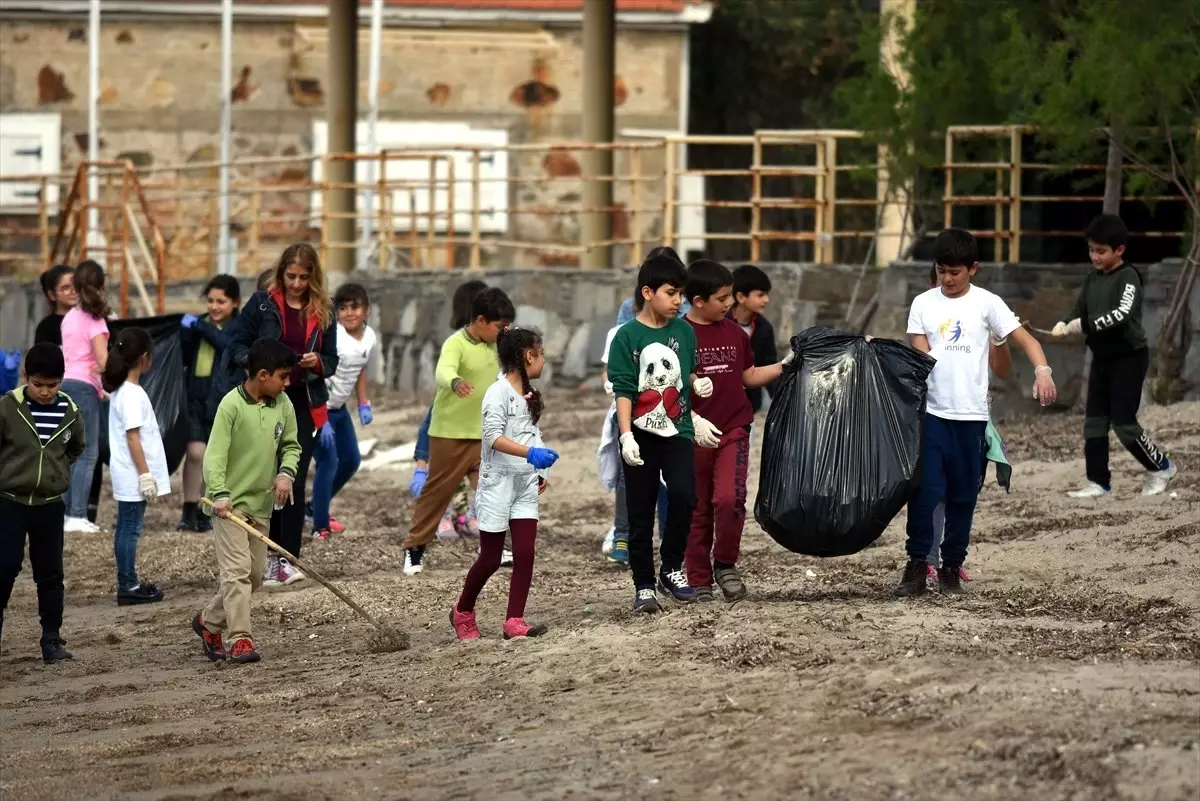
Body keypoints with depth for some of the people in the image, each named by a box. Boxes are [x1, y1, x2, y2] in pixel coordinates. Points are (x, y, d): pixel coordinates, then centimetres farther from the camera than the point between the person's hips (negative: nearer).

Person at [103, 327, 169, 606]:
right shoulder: (132, 394, -18)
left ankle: (129, 583, 20)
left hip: (129, 476, 10)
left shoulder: (121, 390, 12)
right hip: (134, 475, -10)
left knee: (127, 529, 13)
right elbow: (132, 437, -20)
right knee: (130, 529, -5)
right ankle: (128, 587, -2)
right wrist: (145, 474, -19)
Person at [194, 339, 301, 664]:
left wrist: (286, 473, -6)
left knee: (255, 574, 11)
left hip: (261, 504, 7)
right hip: (230, 504, -7)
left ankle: (210, 622, 29)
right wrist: (220, 494, -31)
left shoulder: (283, 405, 4)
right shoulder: (232, 405, -15)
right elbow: (215, 454, -19)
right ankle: (239, 640, -12)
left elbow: (291, 446, 15)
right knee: (237, 571, -12)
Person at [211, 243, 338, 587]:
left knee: (294, 483, -3)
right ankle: (267, 558, 10)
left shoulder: (323, 313, 6)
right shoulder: (262, 303, -1)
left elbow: (332, 361, 11)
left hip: (302, 404, 1)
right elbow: (236, 342, 1)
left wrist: (318, 363, -11)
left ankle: (287, 559, 0)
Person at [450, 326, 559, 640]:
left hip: (525, 484, 7)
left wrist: (539, 471, 17)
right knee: (490, 559, 2)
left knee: (525, 554, -5)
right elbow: (494, 437, -23)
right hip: (498, 484, -7)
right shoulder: (499, 393, -13)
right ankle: (463, 613, 22)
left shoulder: (528, 395, 13)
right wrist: (531, 454, -34)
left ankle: (514, 621, -6)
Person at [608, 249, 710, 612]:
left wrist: (697, 382, -4)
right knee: (640, 514, 3)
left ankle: (672, 569, 1)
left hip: (677, 431, 2)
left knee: (683, 496, -18)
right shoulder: (628, 336, -7)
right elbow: (623, 390, -10)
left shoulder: (684, 332, 5)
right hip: (641, 435, -2)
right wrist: (626, 436, -17)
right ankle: (644, 586, 14)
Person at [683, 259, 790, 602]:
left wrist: (785, 365, 10)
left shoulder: (734, 333, 8)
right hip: (695, 434, -3)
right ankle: (699, 582, 16)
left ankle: (725, 563, 3)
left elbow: (749, 377, 19)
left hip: (733, 431, 3)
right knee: (698, 511, 5)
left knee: (729, 499, -18)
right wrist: (693, 419, -20)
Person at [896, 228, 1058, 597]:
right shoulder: (923, 304, 5)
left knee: (963, 496, 7)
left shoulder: (987, 304, 0)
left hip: (971, 415, 0)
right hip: (931, 413, 0)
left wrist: (1042, 370, -24)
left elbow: (1024, 339, -6)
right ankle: (916, 567, -2)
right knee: (924, 491, -8)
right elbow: (920, 355, 1)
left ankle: (952, 568, 17)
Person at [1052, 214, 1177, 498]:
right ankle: (1098, 482, 9)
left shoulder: (1128, 277, -13)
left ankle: (1161, 467, 13)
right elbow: (1079, 314, 8)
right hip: (1102, 358, 7)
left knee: (1124, 422, -6)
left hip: (1129, 357, -7)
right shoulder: (1092, 280, 9)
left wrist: (1085, 324, -29)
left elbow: (1123, 314, -27)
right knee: (1094, 421, 4)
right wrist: (1064, 325, -14)